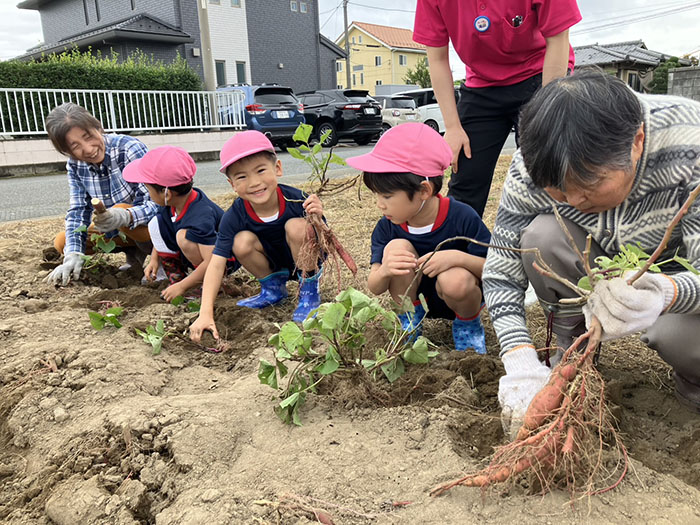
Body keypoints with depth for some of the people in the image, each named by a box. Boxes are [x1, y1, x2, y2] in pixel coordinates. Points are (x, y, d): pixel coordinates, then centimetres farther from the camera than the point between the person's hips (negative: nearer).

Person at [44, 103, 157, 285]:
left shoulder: (130, 149, -23)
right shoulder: (75, 165, -5)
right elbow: (78, 210, -6)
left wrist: (126, 216, -48)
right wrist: (74, 255, -21)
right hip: (121, 230, 6)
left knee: (122, 210, -34)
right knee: (62, 242, -2)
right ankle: (135, 255, 6)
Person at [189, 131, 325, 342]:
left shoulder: (297, 199, -28)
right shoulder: (234, 217, -24)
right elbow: (216, 263, -27)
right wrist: (205, 314, -37)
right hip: (273, 263, 2)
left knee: (296, 226, -31)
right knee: (242, 242, -26)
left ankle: (309, 289, -7)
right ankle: (273, 287, 4)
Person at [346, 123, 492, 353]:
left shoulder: (462, 218, -24)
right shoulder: (386, 227, -14)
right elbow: (374, 288, -14)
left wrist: (459, 257, -38)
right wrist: (384, 271, -38)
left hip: (459, 299, -2)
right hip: (418, 297, 3)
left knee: (455, 280, -37)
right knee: (396, 247, -24)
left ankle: (468, 323, -1)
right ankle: (410, 318, -3)